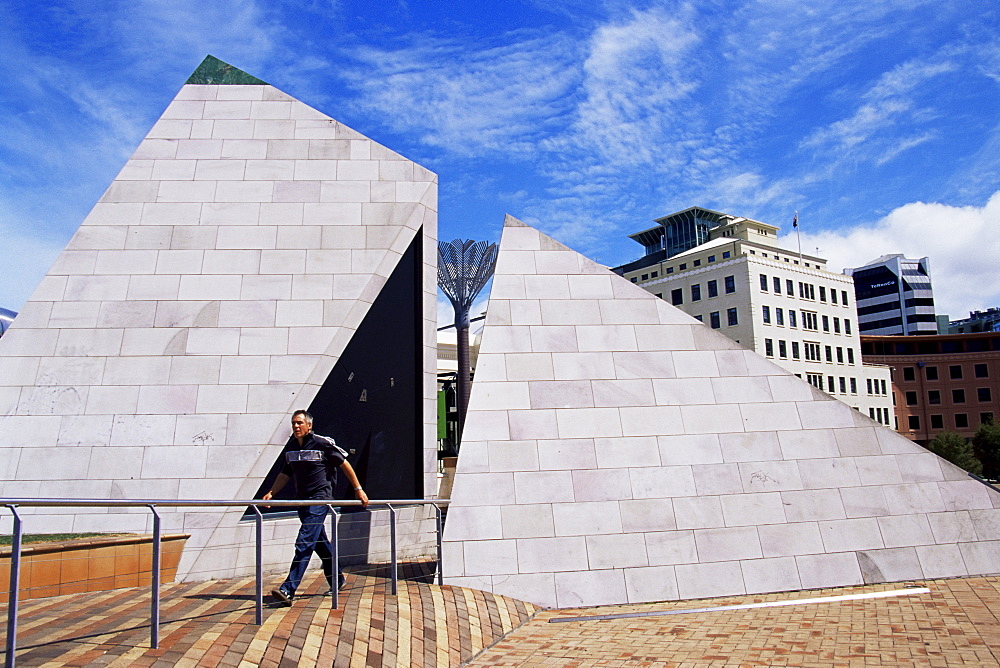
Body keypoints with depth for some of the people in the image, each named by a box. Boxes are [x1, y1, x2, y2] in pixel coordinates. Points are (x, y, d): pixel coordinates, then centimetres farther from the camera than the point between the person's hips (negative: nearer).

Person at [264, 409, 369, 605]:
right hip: (303, 500, 7)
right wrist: (271, 493, 5)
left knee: (304, 543, -14)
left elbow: (344, 464, -2)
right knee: (320, 542, 15)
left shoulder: (322, 443, -10)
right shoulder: (290, 447, 8)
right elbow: (285, 474, 19)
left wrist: (358, 489, -1)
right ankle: (337, 580, 31)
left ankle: (288, 590, -16)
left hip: (320, 498, -7)